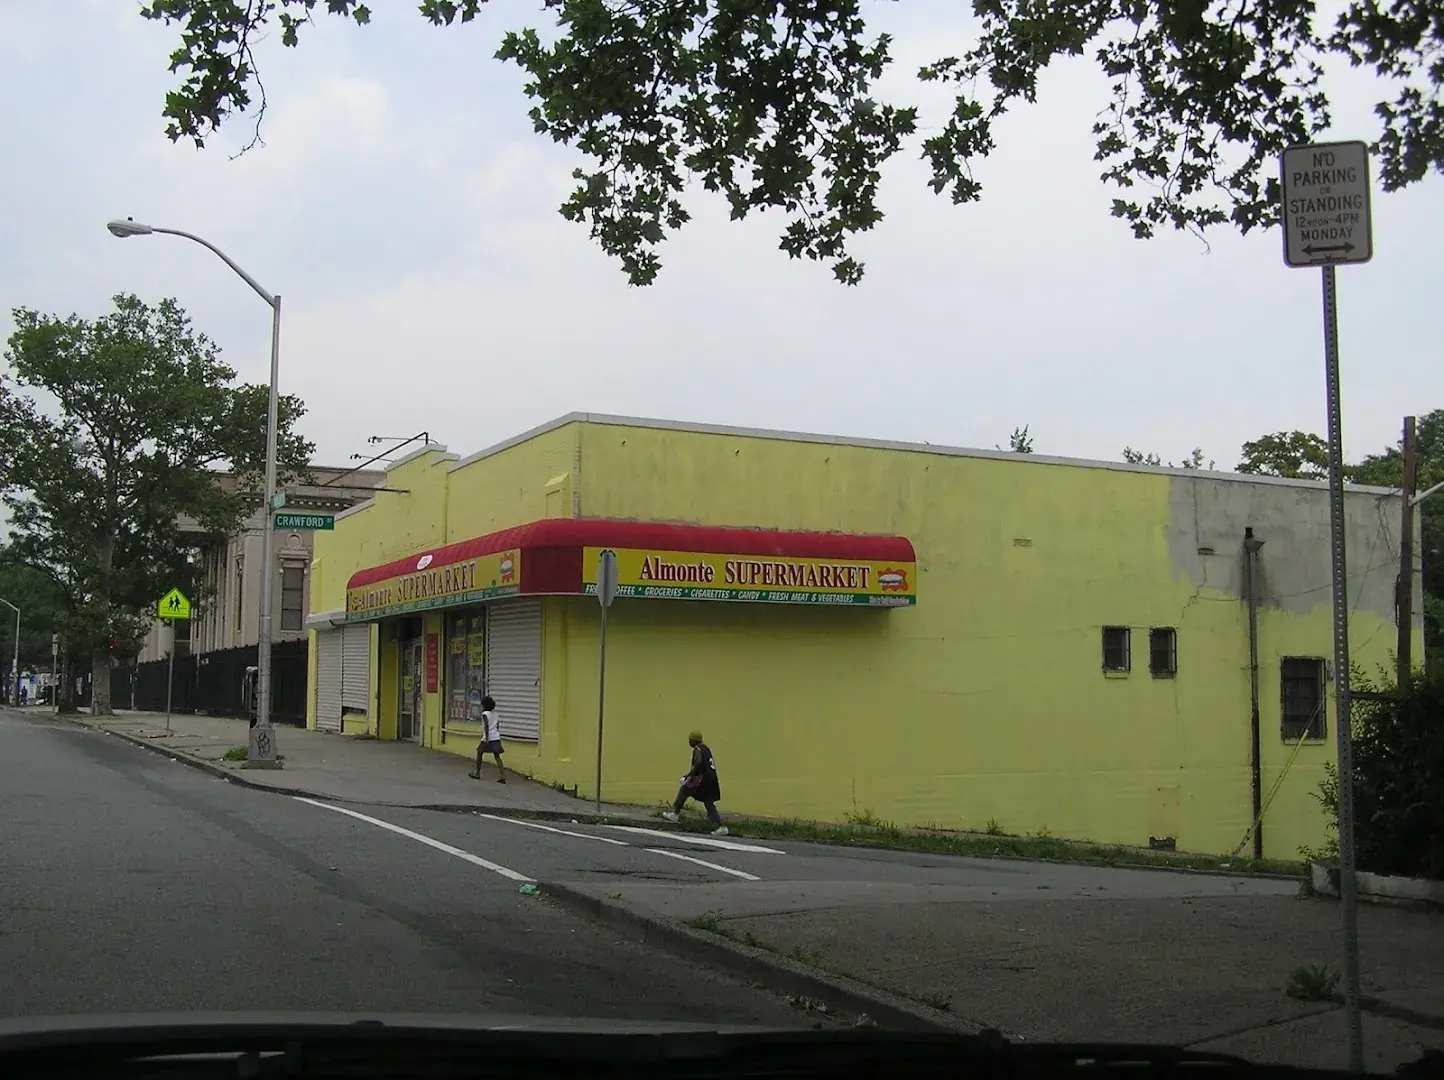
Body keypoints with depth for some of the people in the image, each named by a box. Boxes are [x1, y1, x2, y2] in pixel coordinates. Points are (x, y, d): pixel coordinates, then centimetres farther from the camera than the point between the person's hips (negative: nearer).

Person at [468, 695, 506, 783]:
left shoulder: (485, 714, -7)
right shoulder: (495, 714, 14)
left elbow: (486, 725, -19)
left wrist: (486, 738, -22)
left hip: (488, 738, -6)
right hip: (496, 738, 6)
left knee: (479, 753, 15)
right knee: (497, 756, 2)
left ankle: (477, 774, 23)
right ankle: (502, 776, -12)